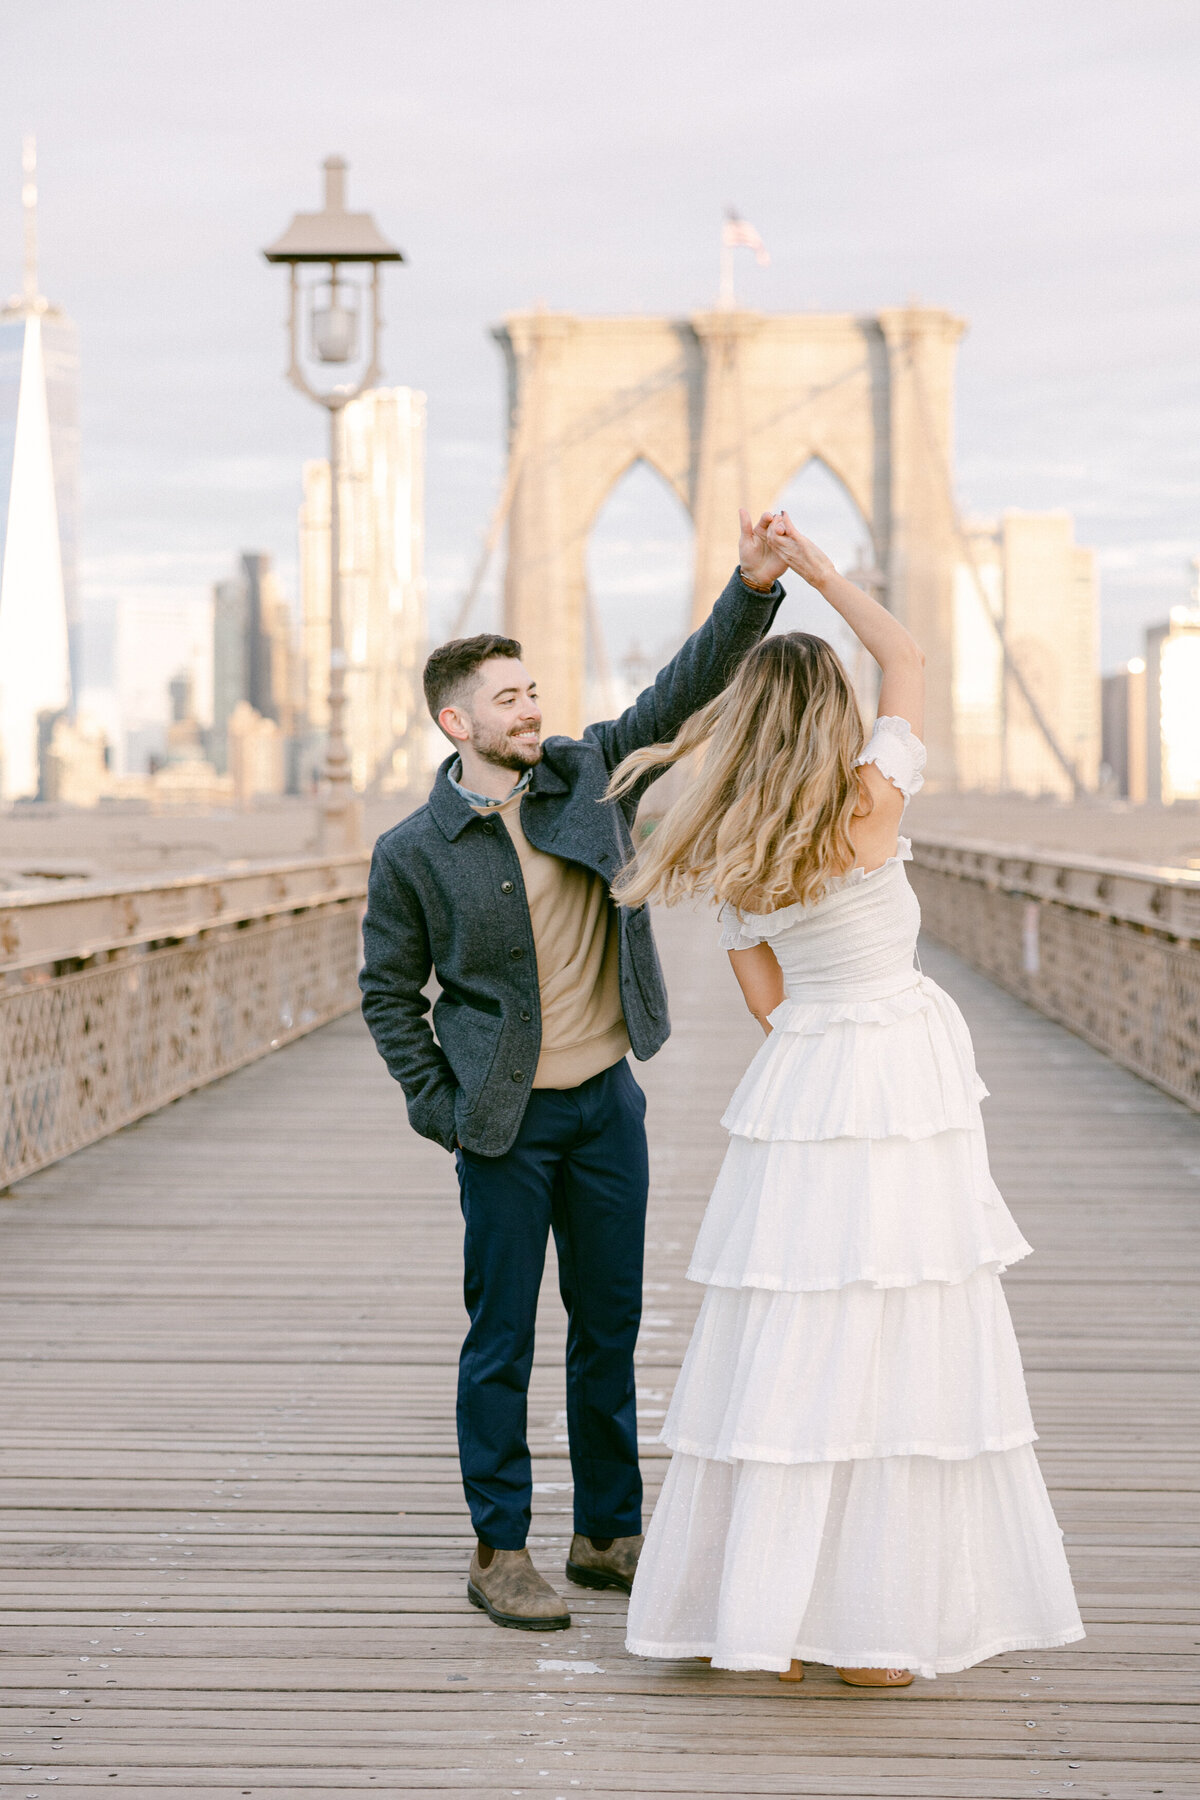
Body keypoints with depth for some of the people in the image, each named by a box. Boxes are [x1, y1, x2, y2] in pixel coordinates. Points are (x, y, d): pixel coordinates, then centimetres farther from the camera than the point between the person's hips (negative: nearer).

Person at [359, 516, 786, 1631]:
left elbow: (688, 689, -5)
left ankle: (609, 1536, 22)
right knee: (501, 1342, 2)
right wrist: (441, 1110, -3)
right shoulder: (413, 853, -6)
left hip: (609, 1101, 4)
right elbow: (388, 991, 2)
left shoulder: (589, 774, 2)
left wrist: (752, 588, -19)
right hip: (507, 1122, -4)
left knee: (610, 1328, 11)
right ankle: (499, 1554, 12)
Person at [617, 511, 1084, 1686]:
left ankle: (765, 1614, 8)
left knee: (788, 1357, 6)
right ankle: (871, 1629, 2)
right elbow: (909, 661, 8)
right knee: (899, 1354, 0)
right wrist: (821, 571, 16)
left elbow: (768, 1000, 9)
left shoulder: (730, 864, 3)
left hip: (796, 1091, 4)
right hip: (902, 1091, -4)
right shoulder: (871, 806, -7)